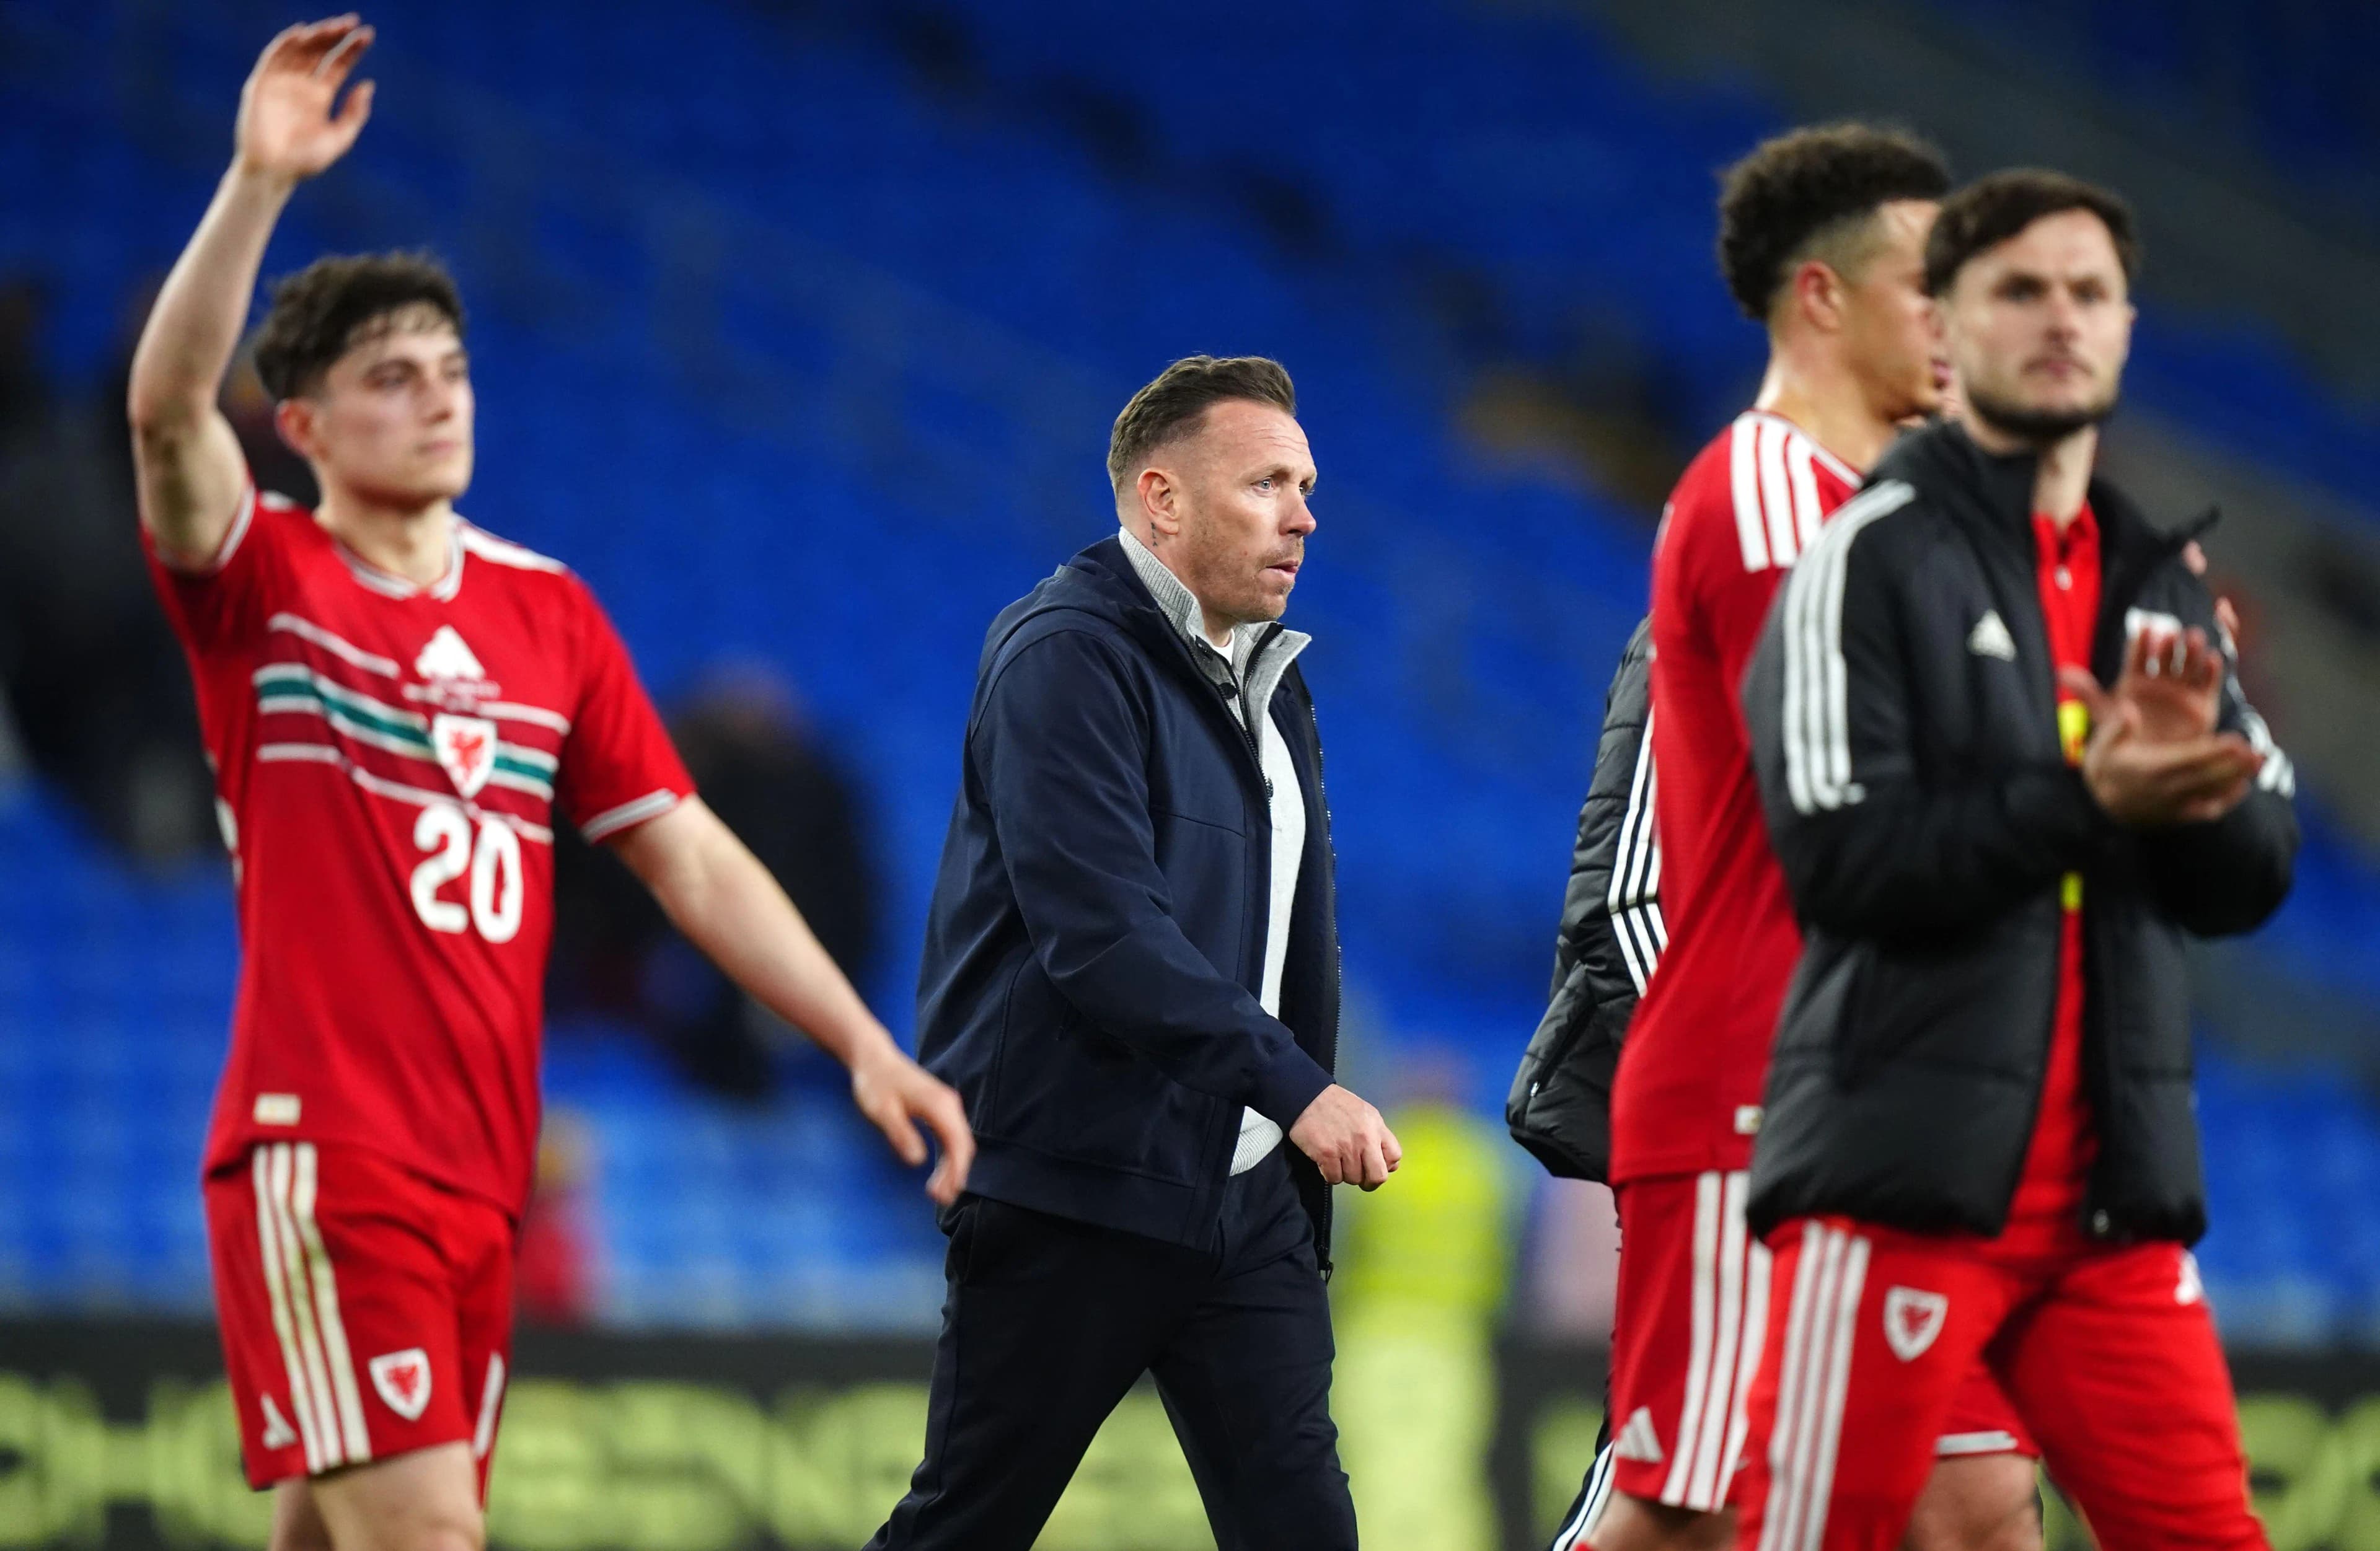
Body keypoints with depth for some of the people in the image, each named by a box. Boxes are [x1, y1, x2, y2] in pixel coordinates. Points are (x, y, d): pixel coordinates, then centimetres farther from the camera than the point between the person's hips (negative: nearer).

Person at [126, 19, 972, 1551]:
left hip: (481, 1176, 5)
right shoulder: (262, 582, 0)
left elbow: (689, 854, 13)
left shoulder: (547, 611, 13)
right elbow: (168, 405, -20)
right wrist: (258, 184, -31)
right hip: (320, 1152, -5)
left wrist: (866, 1043, 5)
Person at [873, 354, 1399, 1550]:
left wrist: (1304, 1169, 14)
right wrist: (1293, 1087, -24)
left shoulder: (1268, 684, 18)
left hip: (1241, 1196, 8)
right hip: (1072, 1185, -8)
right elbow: (1101, 933, -22)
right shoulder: (1064, 656, -11)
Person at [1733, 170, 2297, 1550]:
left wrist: (2196, 782, -13)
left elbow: (2254, 879, 9)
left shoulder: (2161, 582, 14)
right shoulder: (1875, 558, -5)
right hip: (1904, 1173, -6)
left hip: (2117, 1198, 6)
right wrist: (2085, 803, -23)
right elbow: (1847, 857, -15)